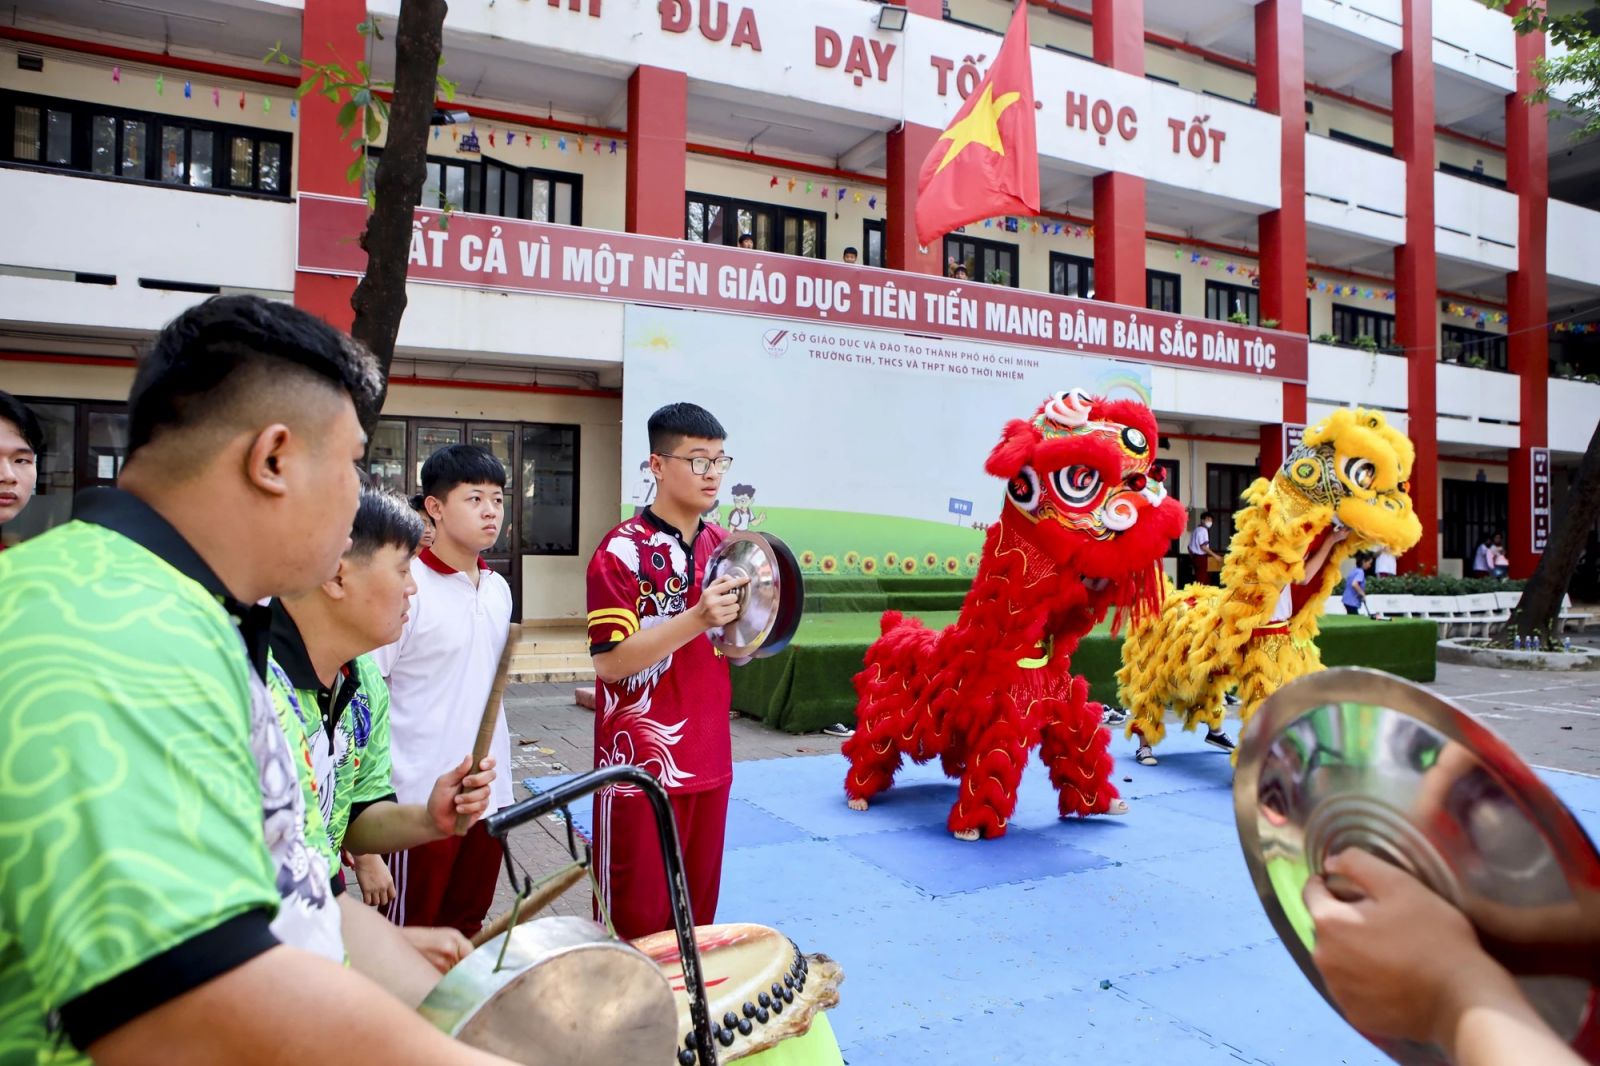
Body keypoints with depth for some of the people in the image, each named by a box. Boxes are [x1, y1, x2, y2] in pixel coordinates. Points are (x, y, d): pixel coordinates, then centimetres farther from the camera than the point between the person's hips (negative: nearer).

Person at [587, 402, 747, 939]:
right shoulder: (623, 551, -12)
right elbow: (611, 660, -18)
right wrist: (697, 618, -27)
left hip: (708, 763, 6)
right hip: (641, 767, -6)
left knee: (698, 911, 17)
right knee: (636, 920, 7)